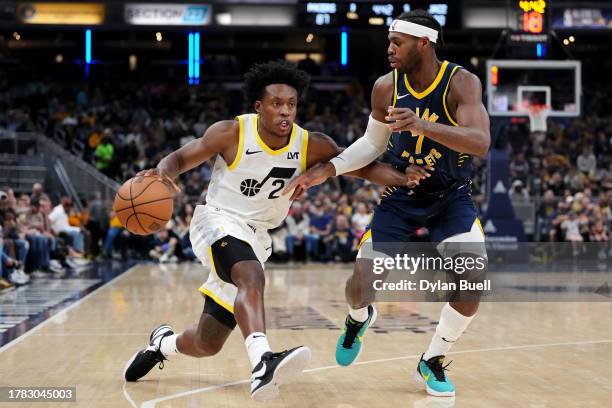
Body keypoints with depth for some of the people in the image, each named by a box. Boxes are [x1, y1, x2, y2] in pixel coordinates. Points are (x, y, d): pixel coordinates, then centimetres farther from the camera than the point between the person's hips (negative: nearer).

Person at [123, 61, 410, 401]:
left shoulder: (311, 146, -9)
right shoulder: (231, 133, -16)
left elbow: (363, 167, -10)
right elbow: (182, 158, -8)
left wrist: (408, 180, -25)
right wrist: (163, 173, -31)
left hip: (255, 236, 5)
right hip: (218, 222, -4)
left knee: (208, 344, 8)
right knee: (252, 276, -39)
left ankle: (163, 342, 41)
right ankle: (263, 362, -56)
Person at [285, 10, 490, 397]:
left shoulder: (462, 82, -20)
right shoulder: (386, 87, -11)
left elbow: (481, 142, -36)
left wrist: (423, 125, -51)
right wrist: (327, 169, -8)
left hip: (452, 197, -2)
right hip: (401, 196, 2)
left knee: (473, 277, -25)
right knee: (360, 287, -10)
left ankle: (433, 362, 0)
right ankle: (360, 319, 32)